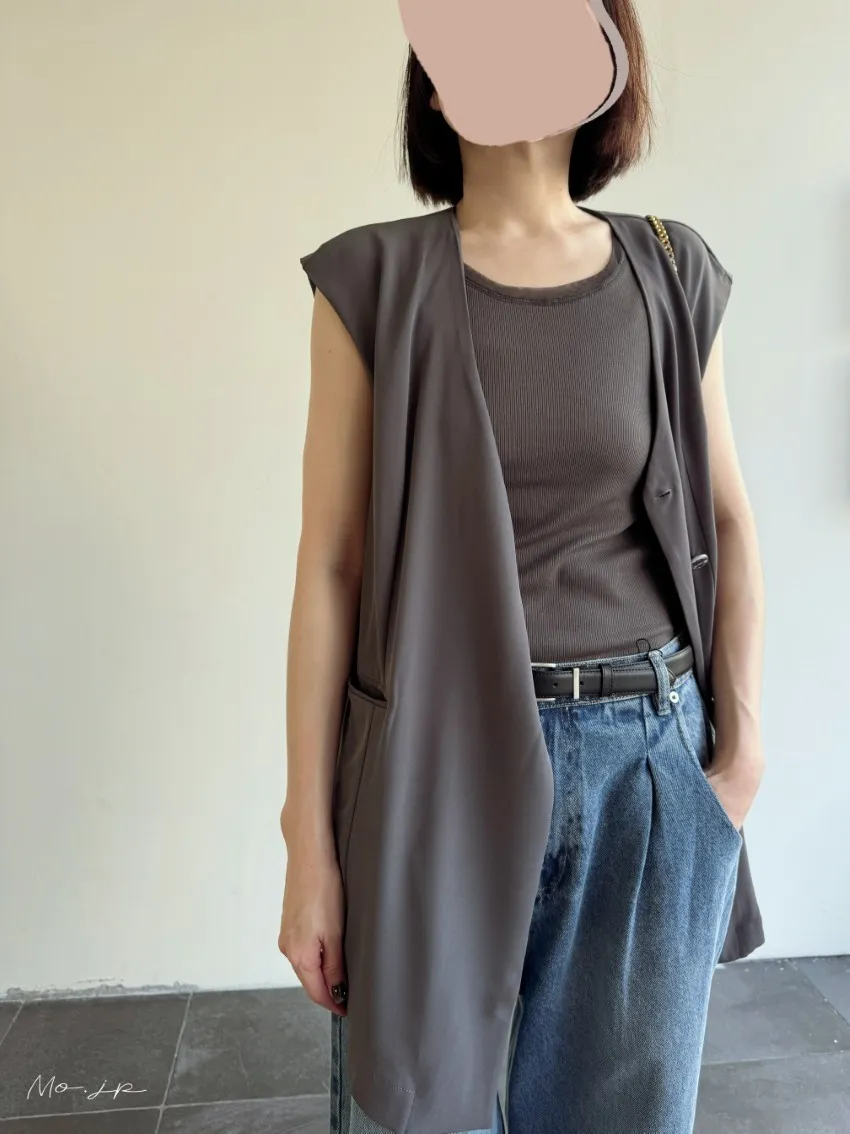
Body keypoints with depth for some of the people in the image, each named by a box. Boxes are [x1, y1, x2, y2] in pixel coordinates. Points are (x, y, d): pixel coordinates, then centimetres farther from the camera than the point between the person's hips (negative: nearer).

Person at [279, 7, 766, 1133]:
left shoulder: (675, 275, 4)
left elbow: (729, 522, 9)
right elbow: (330, 565, -6)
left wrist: (743, 738, 1)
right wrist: (310, 841, -5)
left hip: (648, 762, 3)